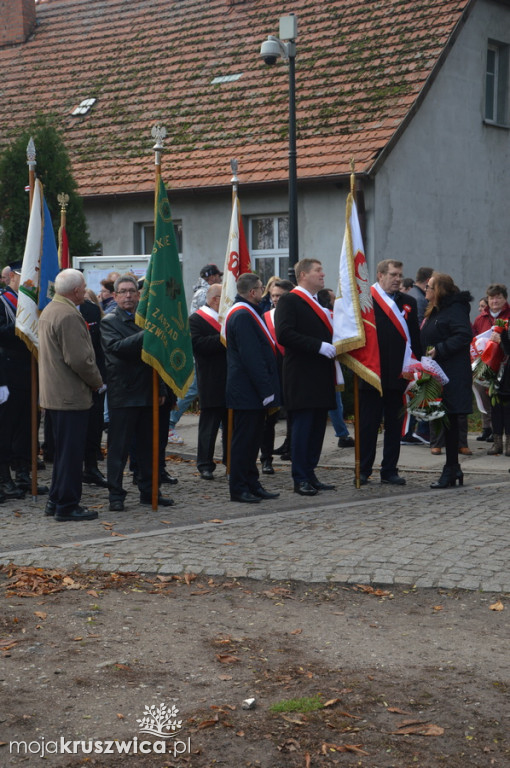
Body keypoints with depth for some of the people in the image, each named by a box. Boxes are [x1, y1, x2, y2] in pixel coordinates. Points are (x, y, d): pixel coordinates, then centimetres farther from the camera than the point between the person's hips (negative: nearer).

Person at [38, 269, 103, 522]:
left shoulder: (49, 310, 13)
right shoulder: (69, 316, -20)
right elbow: (79, 359, -24)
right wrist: (97, 382, -7)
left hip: (55, 393, 10)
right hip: (71, 394, -10)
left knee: (63, 450, 18)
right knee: (71, 451, -3)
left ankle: (56, 501, 24)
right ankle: (67, 506, 3)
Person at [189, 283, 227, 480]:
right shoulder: (196, 319, -5)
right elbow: (197, 344, -19)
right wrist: (223, 339, -23)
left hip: (230, 381, 6)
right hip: (211, 385, -6)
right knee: (209, 425, -1)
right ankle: (205, 465, 5)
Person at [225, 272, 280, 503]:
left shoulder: (246, 313, 16)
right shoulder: (242, 316, -18)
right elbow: (250, 356, -22)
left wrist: (267, 389, 19)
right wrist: (266, 391, -21)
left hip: (253, 389, 10)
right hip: (247, 389, -10)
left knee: (252, 438, 14)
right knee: (244, 438, -4)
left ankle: (251, 484, 21)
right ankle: (239, 488, 2)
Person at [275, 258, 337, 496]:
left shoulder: (319, 302, 20)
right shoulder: (289, 301, -8)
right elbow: (284, 334, -20)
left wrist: (332, 347, 10)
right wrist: (318, 346, -22)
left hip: (321, 376, 9)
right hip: (302, 376, -9)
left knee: (317, 425, 10)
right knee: (302, 426, -6)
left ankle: (310, 474, 17)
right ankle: (300, 479, -1)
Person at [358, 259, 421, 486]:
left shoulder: (408, 303, 11)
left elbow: (415, 338, 10)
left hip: (399, 373, 4)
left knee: (395, 424, 8)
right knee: (368, 423, 3)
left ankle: (390, 470, 16)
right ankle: (363, 470, 10)